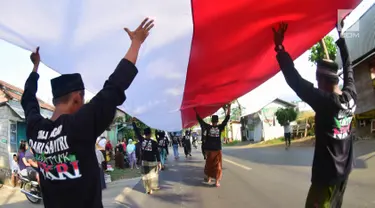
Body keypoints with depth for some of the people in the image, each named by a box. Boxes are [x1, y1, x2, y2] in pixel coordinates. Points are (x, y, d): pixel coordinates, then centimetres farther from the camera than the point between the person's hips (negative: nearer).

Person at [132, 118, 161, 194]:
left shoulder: (142, 140, -7)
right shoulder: (154, 142, -12)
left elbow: (137, 131, 0)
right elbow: (157, 153, -12)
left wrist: (133, 122, 8)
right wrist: (159, 162, -8)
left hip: (144, 161, 2)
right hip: (152, 162, -2)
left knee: (146, 176, 8)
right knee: (153, 175, 15)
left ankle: (148, 190, 10)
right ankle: (154, 187, 27)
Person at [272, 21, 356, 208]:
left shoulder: (325, 101, -21)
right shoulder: (351, 96, -1)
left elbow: (296, 81, -26)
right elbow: (348, 69, 16)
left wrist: (279, 47, -21)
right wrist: (341, 40, 28)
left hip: (327, 173, -8)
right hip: (344, 170, 8)